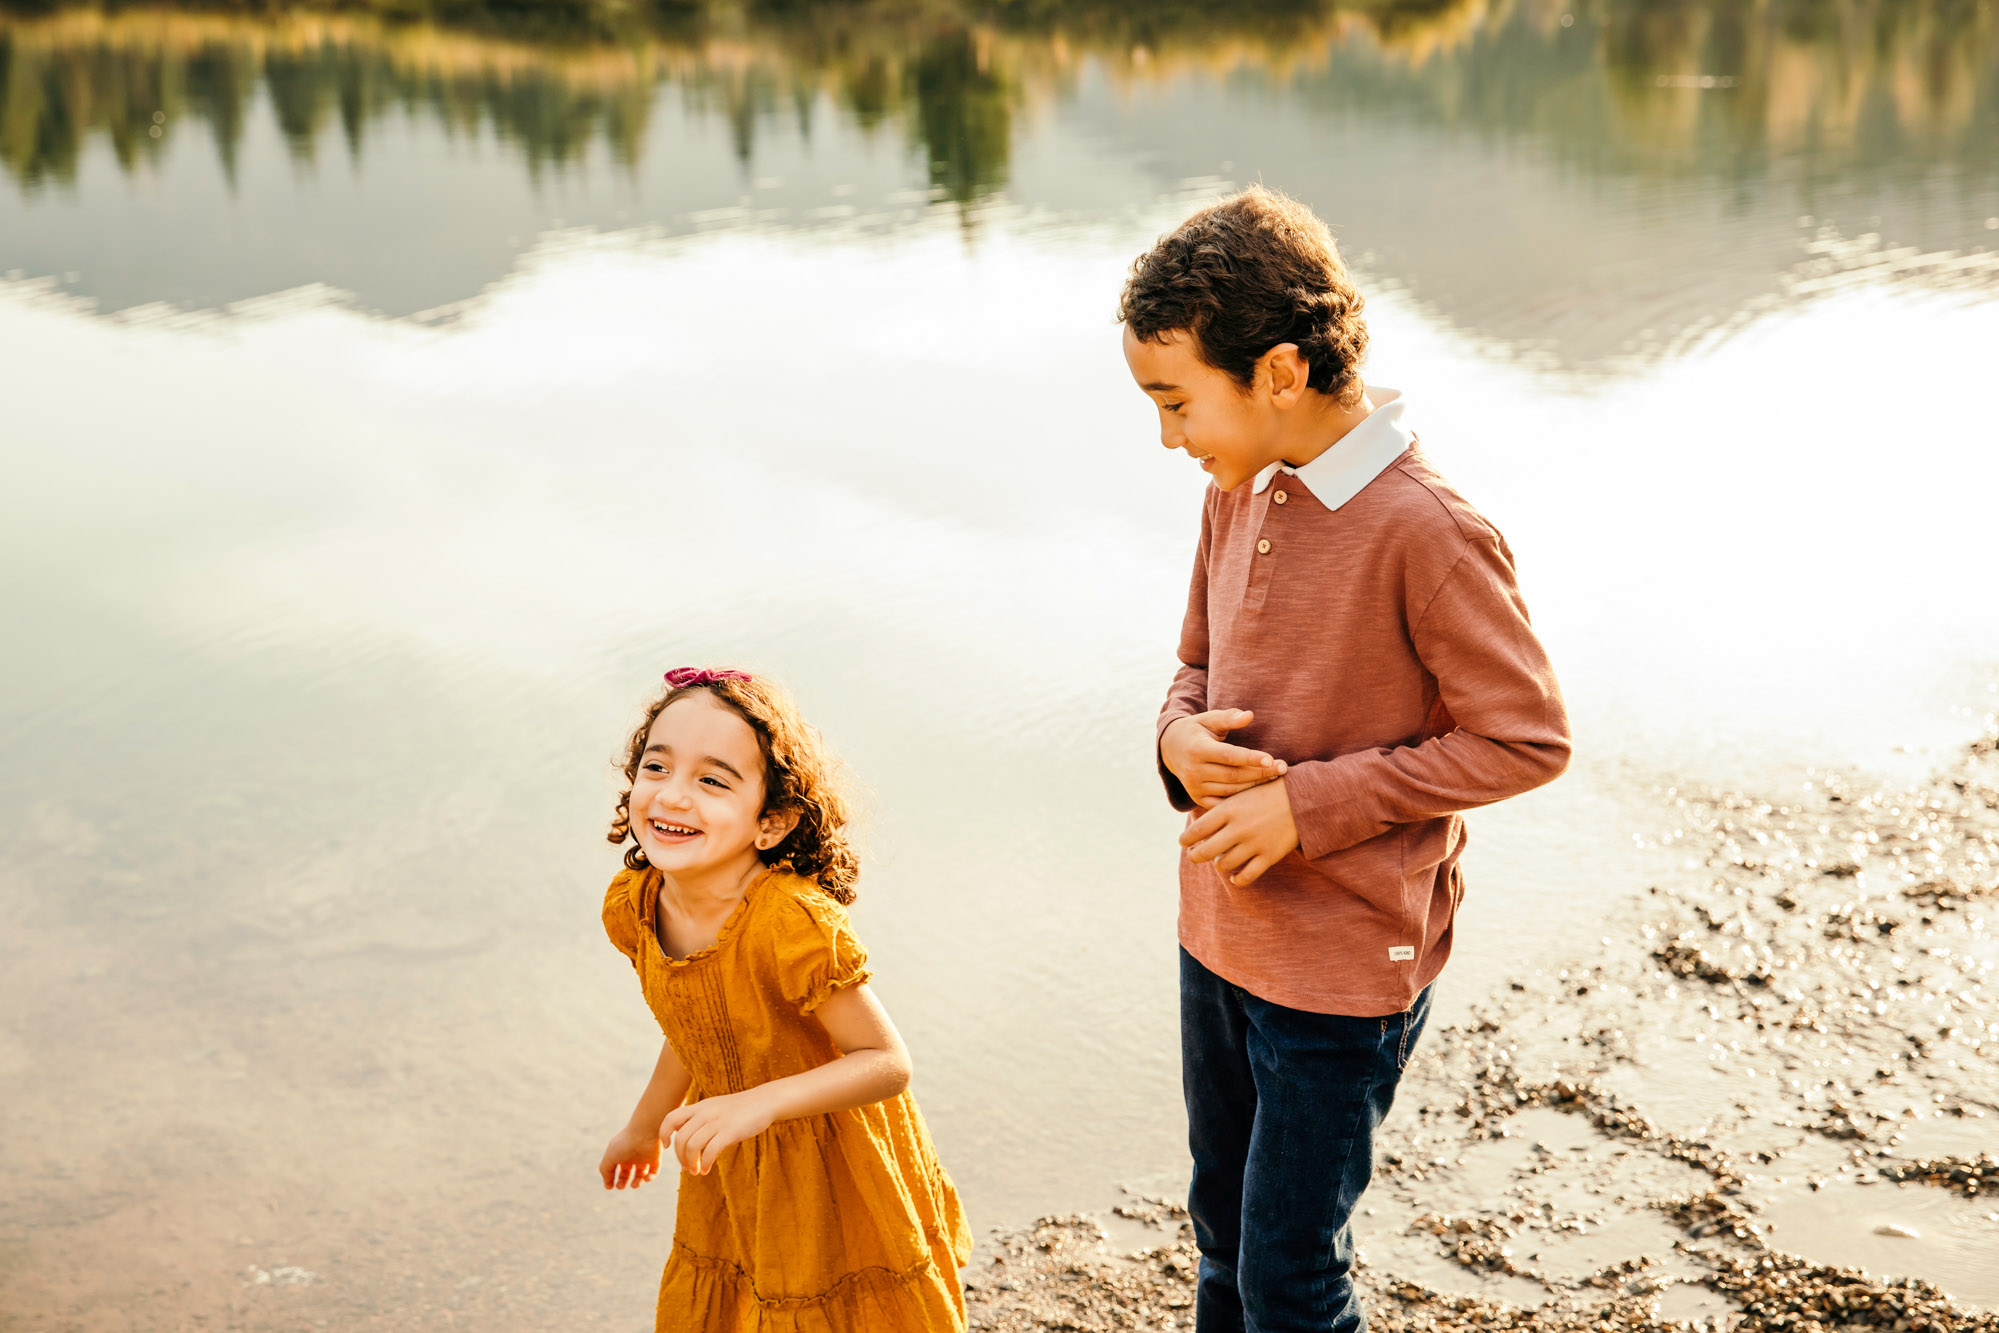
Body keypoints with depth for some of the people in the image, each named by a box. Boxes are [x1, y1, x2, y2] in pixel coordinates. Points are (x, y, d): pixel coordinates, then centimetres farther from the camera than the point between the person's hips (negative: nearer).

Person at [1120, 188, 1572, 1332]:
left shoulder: (1429, 534, -23)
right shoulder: (1240, 498, 1)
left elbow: (1526, 741, -18)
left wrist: (1310, 804, -20)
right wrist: (1182, 737, -10)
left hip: (1345, 978, -7)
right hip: (1219, 939, 7)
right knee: (1225, 1240, 23)